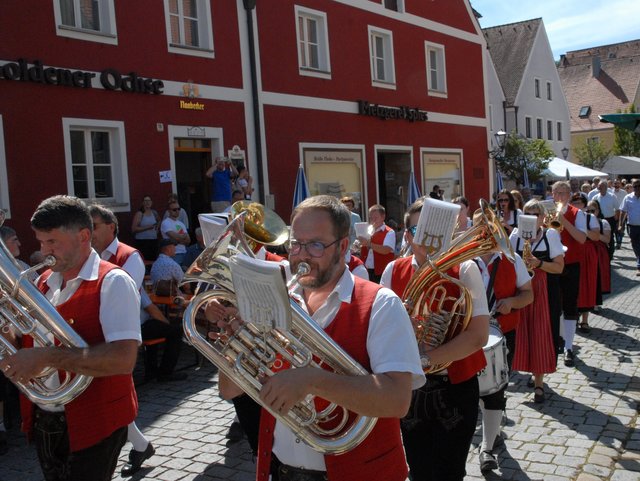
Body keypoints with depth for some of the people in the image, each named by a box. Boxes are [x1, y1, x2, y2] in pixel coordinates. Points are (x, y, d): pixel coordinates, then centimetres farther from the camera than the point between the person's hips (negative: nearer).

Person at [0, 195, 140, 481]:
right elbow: (28, 340, 15)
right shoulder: (43, 282, 8)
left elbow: (123, 359, -26)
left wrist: (46, 357, -26)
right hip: (43, 424, 7)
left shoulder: (113, 282, -14)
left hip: (92, 428, -7)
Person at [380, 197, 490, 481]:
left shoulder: (464, 270, -11)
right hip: (409, 391, 3)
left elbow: (478, 336, -20)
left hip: (455, 390, -3)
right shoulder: (394, 271, -1)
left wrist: (423, 358, -24)